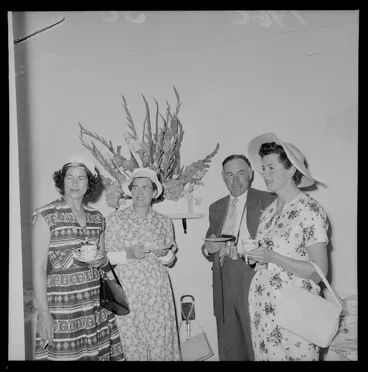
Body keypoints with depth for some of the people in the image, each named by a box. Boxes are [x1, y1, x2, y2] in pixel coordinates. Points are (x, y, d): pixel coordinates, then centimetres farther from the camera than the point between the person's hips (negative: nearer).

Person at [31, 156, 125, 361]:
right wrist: (44, 314, -11)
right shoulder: (46, 215, -8)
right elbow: (39, 268, -8)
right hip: (62, 305, -4)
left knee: (98, 354, 6)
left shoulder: (97, 217, 6)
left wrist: (98, 259, -5)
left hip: (96, 305, 4)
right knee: (64, 354, 1)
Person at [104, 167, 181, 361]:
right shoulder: (115, 219, -2)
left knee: (160, 342, 5)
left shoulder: (164, 221, 7)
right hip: (127, 290, -2)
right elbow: (105, 256, -2)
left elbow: (171, 259, 13)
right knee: (130, 342, 3)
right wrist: (128, 254, -17)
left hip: (157, 290, 2)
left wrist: (164, 254, -8)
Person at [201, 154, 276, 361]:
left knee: (258, 347, 4)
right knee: (229, 348, 13)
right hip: (224, 285, 5)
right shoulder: (216, 208, 14)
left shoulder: (268, 202, -3)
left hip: (254, 284, -4)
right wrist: (208, 248, -3)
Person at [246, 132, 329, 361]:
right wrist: (250, 252, -3)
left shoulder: (310, 210, -12)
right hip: (262, 301, 6)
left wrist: (273, 257, -21)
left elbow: (319, 272, -14)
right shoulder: (269, 210, 8)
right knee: (265, 355, 14)